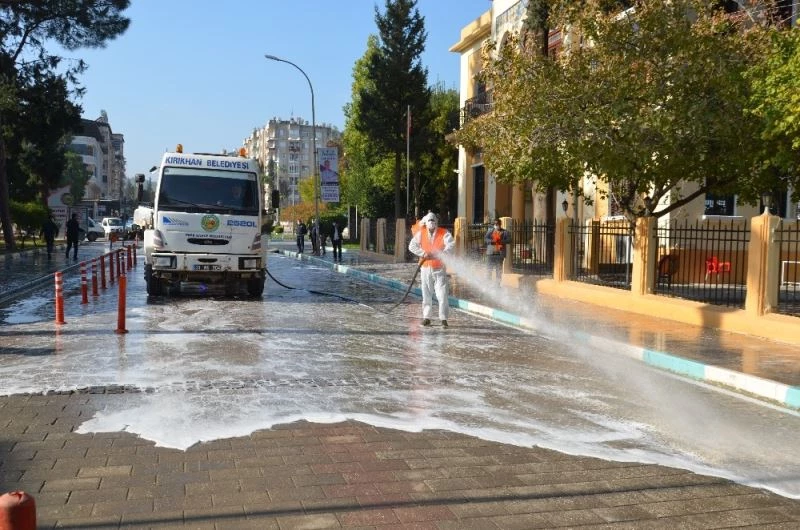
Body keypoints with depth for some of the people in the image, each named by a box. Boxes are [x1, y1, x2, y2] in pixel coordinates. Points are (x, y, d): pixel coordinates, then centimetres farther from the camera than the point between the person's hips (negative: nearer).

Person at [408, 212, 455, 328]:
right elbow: (412, 246, -3)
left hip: (439, 268, -3)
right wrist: (423, 253, -16)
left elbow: (451, 245, -19)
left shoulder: (444, 233, -6)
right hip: (425, 268, 3)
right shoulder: (421, 233, 2)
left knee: (442, 294, -8)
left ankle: (443, 318, -2)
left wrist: (441, 255, -32)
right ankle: (426, 317, 19)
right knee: (426, 294, 9)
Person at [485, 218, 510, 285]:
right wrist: (491, 241, -13)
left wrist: (502, 241, -17)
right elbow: (485, 239, 7)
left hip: (500, 253, -1)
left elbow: (509, 240, -1)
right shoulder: (490, 230, 13)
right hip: (490, 252, 2)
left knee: (499, 269, 0)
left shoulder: (504, 232, 8)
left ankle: (497, 284, 5)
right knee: (489, 268, 2)